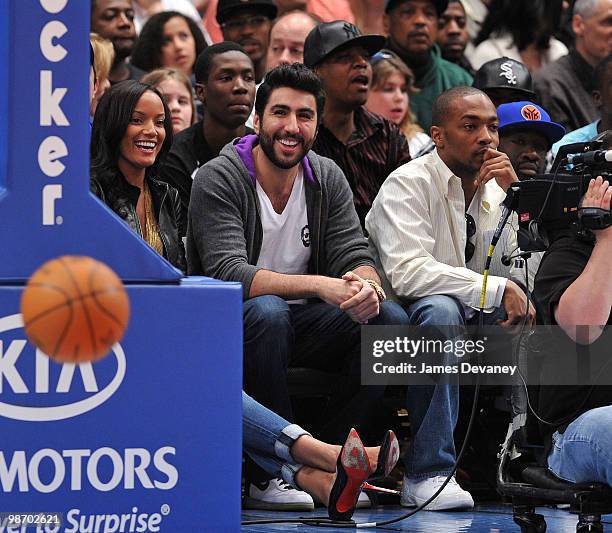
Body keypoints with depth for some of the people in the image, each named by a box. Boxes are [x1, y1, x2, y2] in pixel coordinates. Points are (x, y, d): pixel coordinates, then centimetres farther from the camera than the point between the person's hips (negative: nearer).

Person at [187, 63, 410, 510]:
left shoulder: (327, 179, 4)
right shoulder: (219, 179, -13)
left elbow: (355, 256, -2)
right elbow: (229, 273, -25)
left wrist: (366, 286, -30)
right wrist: (319, 285, -37)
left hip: (300, 322, 6)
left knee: (390, 319, -17)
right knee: (267, 311, -38)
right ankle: (270, 475, -29)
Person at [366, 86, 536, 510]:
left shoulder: (493, 189, 9)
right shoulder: (408, 185, -12)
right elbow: (407, 272, -27)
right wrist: (499, 290, -29)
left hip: (470, 318, 7)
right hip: (402, 318, -7)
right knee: (441, 310, -38)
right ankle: (428, 473, -37)